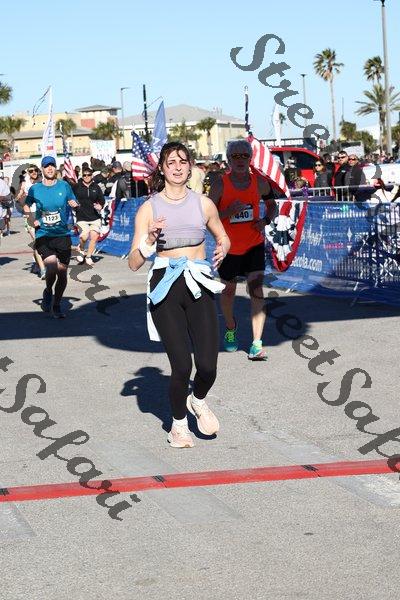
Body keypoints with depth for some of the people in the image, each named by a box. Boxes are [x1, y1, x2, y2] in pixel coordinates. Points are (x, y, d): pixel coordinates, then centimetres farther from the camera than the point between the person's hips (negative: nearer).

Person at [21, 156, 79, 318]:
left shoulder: (64, 186, 3)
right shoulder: (35, 189, 3)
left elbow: (74, 203, 13)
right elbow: (26, 206, 18)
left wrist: (74, 204, -10)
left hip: (63, 234, 2)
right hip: (43, 236, -1)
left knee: (62, 273, 3)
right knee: (52, 267, -22)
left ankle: (56, 306, 23)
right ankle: (47, 292, 11)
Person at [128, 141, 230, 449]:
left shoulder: (203, 204, 6)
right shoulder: (149, 209, 1)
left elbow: (223, 236, 23)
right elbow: (134, 263, 0)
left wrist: (222, 249, 1)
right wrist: (149, 241, -18)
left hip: (199, 287, 2)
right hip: (165, 287, -2)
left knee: (208, 365, -8)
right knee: (182, 365, -11)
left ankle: (198, 401, 29)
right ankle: (178, 423, 17)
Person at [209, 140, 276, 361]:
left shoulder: (260, 183, -3)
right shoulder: (220, 185, -11)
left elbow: (272, 204, 15)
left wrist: (265, 221, -5)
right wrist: (229, 211, -27)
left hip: (254, 245, 1)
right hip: (229, 248, -1)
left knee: (257, 291, -13)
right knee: (228, 291, 15)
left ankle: (257, 344, -15)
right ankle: (230, 330, 44)